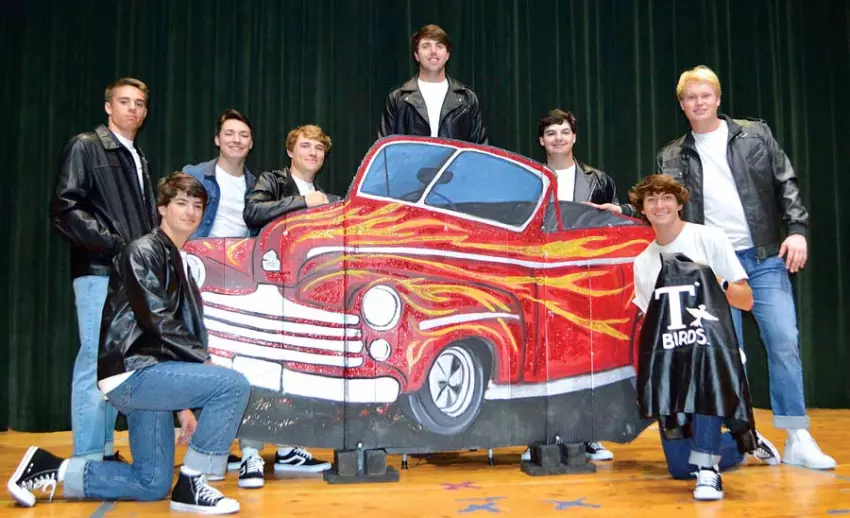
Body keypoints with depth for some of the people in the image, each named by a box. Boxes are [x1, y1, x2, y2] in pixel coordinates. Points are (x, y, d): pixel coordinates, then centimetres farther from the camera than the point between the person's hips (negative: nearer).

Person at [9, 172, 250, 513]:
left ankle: (50, 470, 18)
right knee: (233, 384, -22)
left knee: (152, 485, 10)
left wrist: (184, 404, 15)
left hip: (149, 373, 9)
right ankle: (191, 484, -10)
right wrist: (204, 359, -13)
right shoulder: (144, 252, -6)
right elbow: (157, 320, -17)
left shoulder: (180, 264, 19)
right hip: (132, 372, -9)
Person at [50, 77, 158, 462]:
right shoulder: (85, 147, 1)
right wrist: (115, 245, -14)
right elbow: (65, 211, -9)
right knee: (96, 362, -8)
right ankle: (87, 458, -4)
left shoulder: (139, 160, 23)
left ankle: (104, 452, 17)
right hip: (99, 272, -7)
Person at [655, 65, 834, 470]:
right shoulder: (672, 158, 8)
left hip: (765, 257, 0)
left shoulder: (755, 134, 8)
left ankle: (797, 439, 2)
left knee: (784, 343, -6)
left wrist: (796, 229, -5)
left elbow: (786, 184, 5)